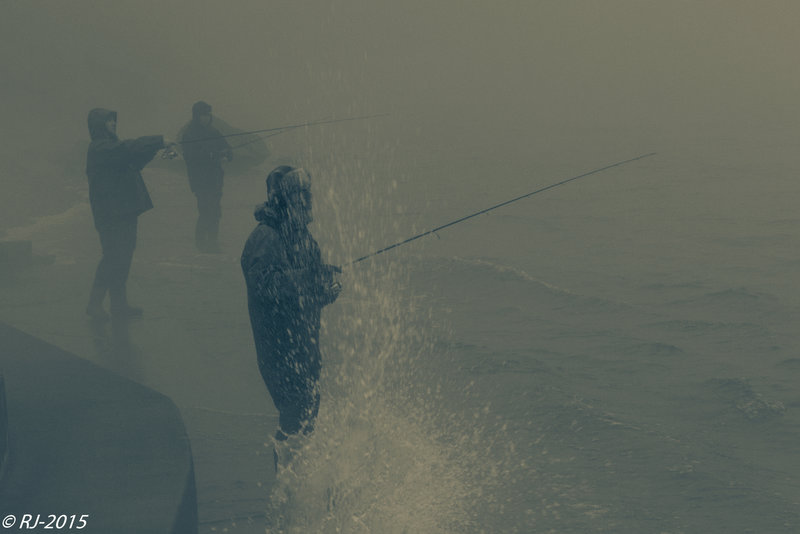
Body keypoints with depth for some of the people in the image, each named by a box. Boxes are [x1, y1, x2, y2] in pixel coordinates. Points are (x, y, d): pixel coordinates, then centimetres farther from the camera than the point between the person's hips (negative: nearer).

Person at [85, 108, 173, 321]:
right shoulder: (99, 148, -13)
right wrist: (159, 141, -25)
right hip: (111, 213, -10)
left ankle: (119, 304, 17)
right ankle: (94, 303, 2)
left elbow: (134, 162, 19)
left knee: (123, 257, 11)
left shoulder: (111, 145, 18)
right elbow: (128, 149, -26)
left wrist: (156, 148, 6)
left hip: (124, 210, 10)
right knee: (113, 257, -7)